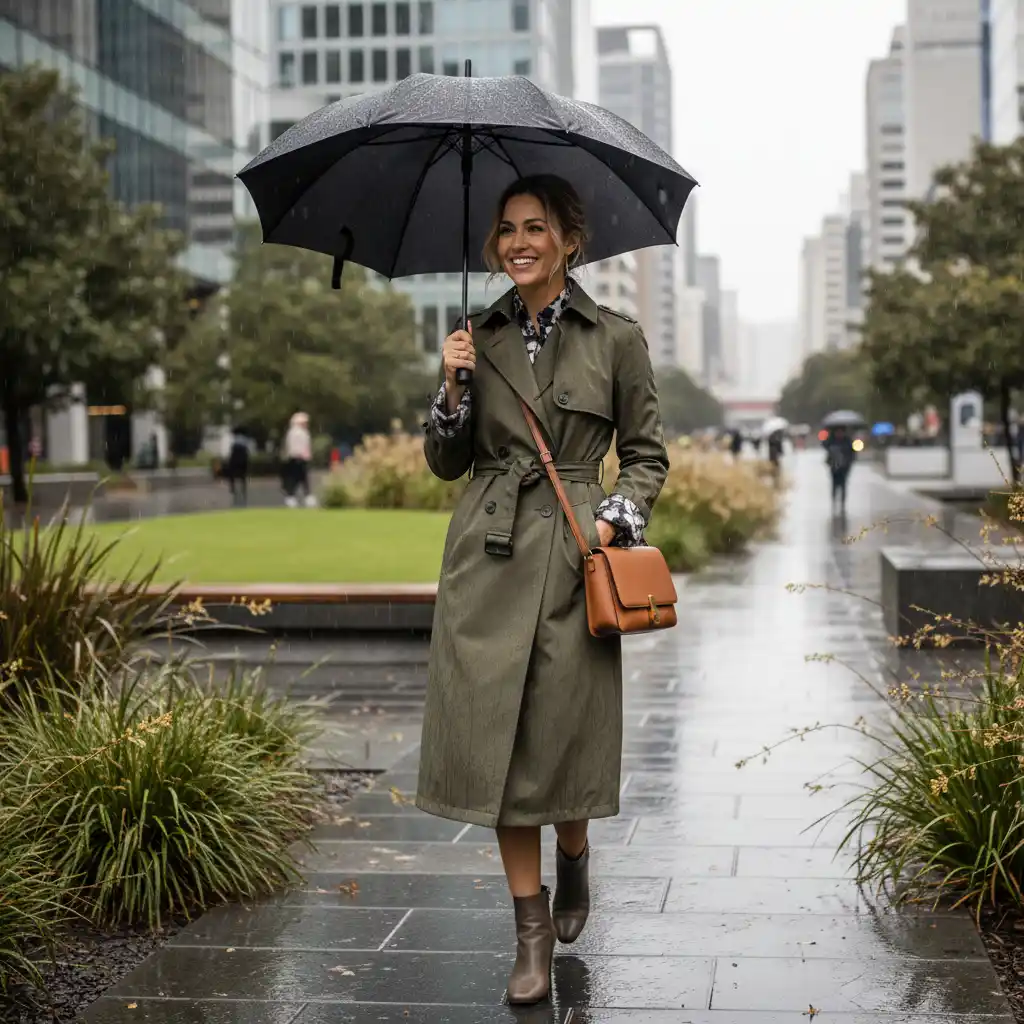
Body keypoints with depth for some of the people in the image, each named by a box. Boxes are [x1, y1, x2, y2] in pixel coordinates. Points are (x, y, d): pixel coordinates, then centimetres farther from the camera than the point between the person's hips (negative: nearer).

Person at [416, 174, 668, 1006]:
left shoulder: (617, 338, 1)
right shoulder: (479, 337, 9)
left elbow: (647, 454, 8)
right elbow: (445, 464, 11)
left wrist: (619, 518, -9)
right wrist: (454, 389, -4)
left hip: (572, 560, -2)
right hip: (487, 559, 2)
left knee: (565, 735, 3)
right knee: (497, 740, 1)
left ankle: (574, 863, 37)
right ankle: (533, 932, 14)